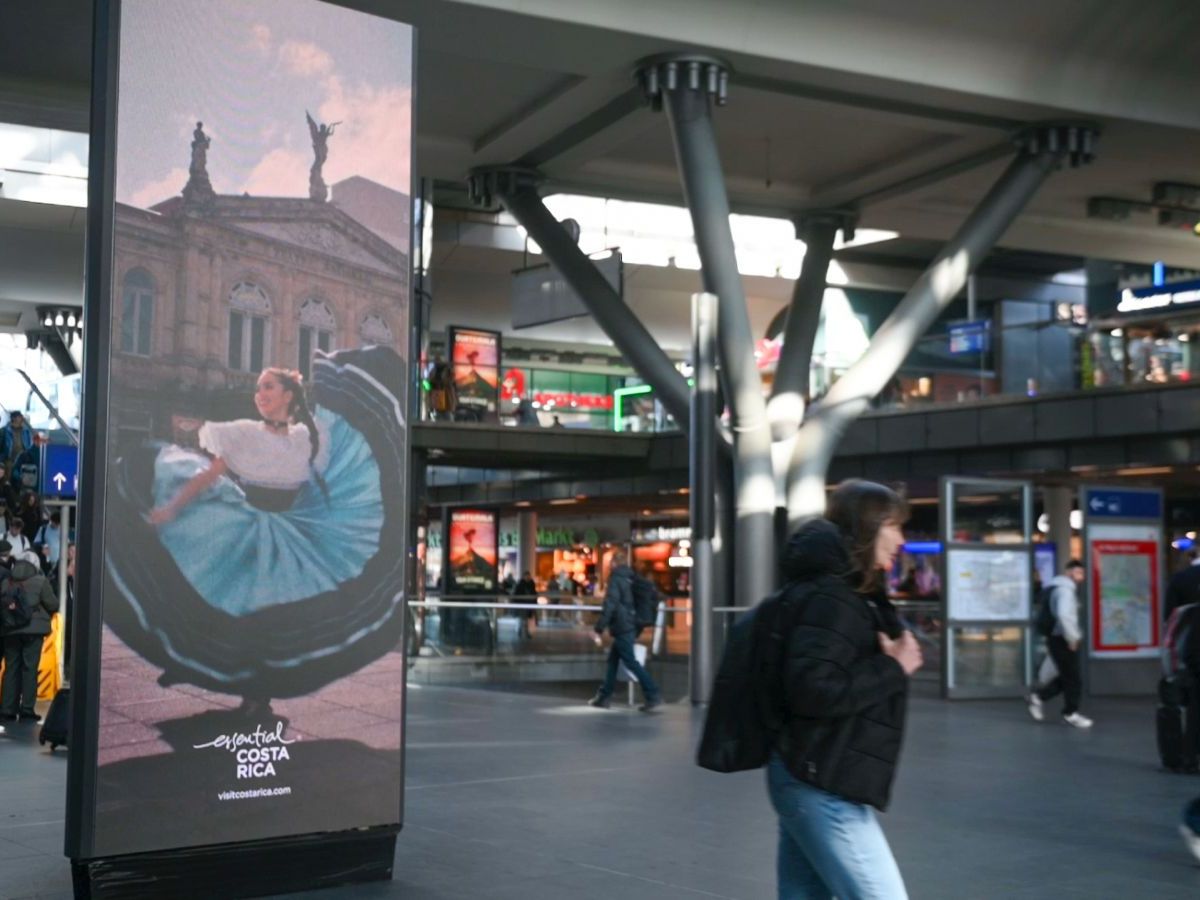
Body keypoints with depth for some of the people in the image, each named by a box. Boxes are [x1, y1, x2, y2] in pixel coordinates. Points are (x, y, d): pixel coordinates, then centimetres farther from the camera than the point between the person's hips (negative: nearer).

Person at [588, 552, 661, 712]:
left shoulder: (616, 578, -11)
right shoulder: (631, 578, 12)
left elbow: (610, 605, -18)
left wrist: (599, 628, -15)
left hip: (621, 627, -9)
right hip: (631, 625, 9)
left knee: (630, 661, -8)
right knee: (613, 659, 15)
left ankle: (653, 695, -13)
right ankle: (604, 696, 19)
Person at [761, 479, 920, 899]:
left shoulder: (856, 597, 17)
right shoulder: (828, 597, -15)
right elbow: (814, 690, -25)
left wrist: (894, 660, 3)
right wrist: (894, 670, -17)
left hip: (814, 782, 10)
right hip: (824, 788, -10)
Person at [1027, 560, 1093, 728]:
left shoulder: (1058, 588, 16)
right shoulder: (1065, 589, -16)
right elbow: (1064, 615, -30)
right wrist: (1073, 638, -21)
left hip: (1057, 638, 10)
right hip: (1061, 639, -10)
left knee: (1066, 676, 15)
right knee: (1072, 678, 0)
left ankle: (1038, 696, 17)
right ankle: (1070, 713, 10)